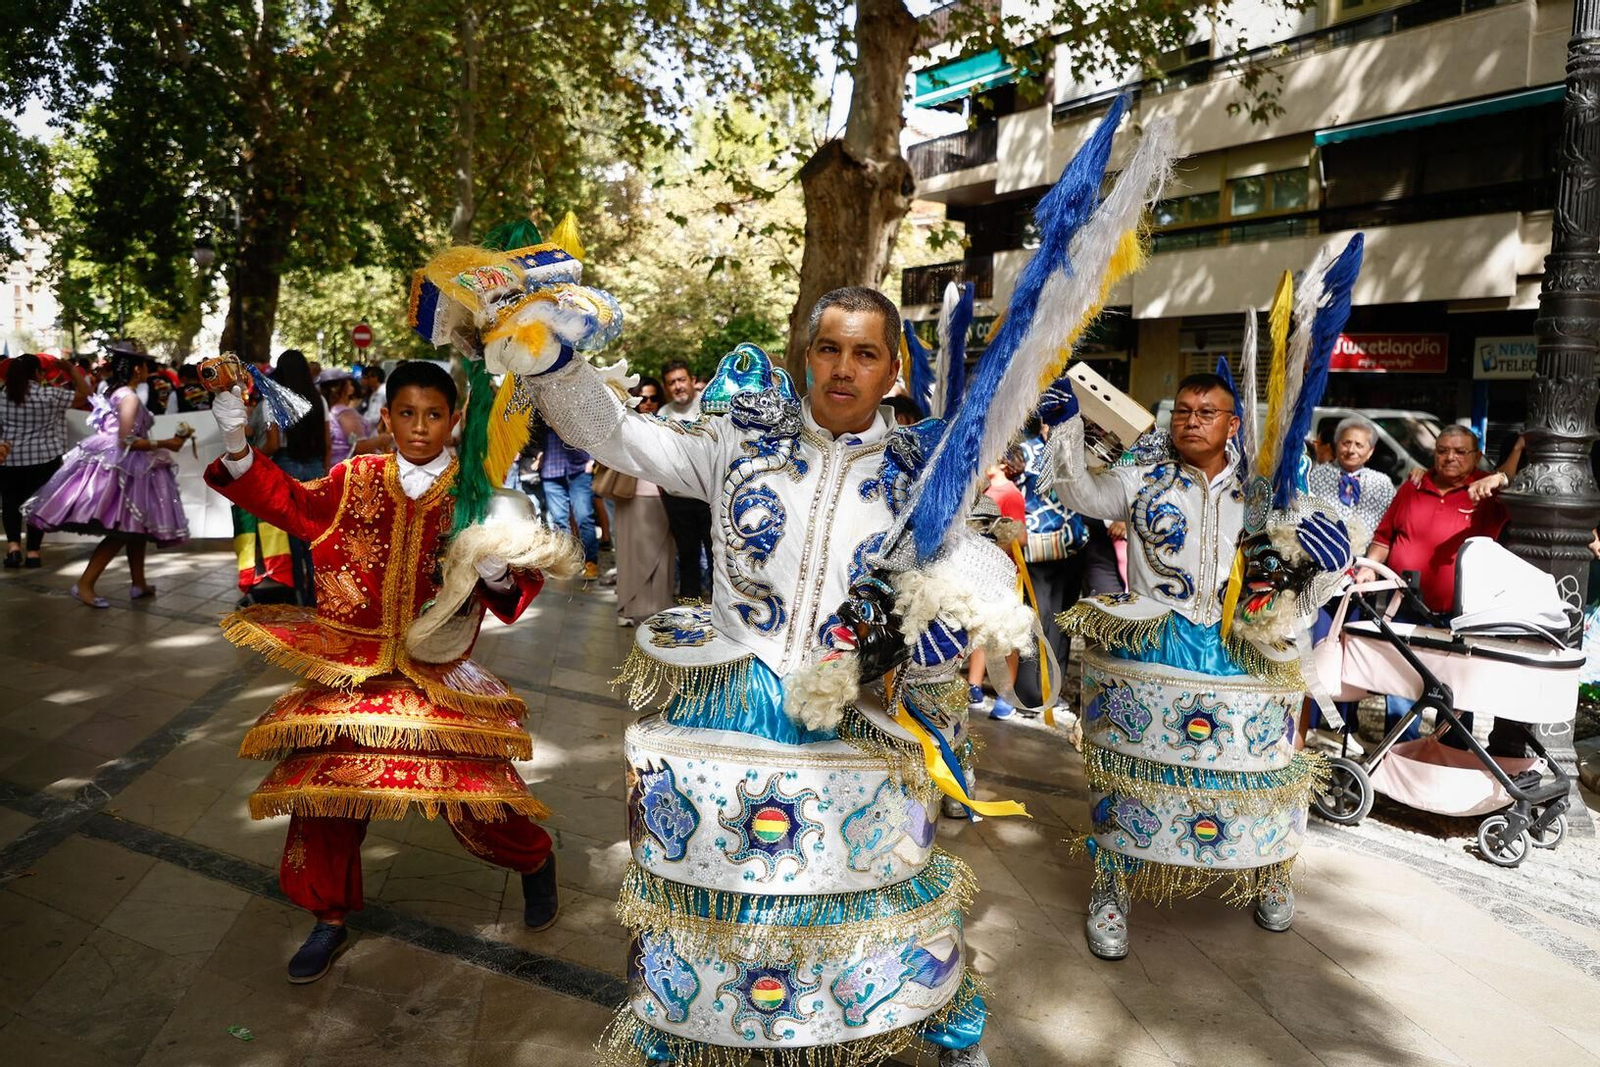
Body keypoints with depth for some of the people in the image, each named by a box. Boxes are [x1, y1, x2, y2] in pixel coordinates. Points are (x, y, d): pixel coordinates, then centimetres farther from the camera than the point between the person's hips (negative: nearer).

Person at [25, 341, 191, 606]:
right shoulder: (129, 397, -16)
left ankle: (138, 583, 21)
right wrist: (164, 444, -13)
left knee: (135, 527, 14)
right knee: (121, 530, -7)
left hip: (125, 468, 10)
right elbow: (127, 441, -21)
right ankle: (85, 584, -4)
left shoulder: (115, 392, 13)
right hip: (121, 469, -10)